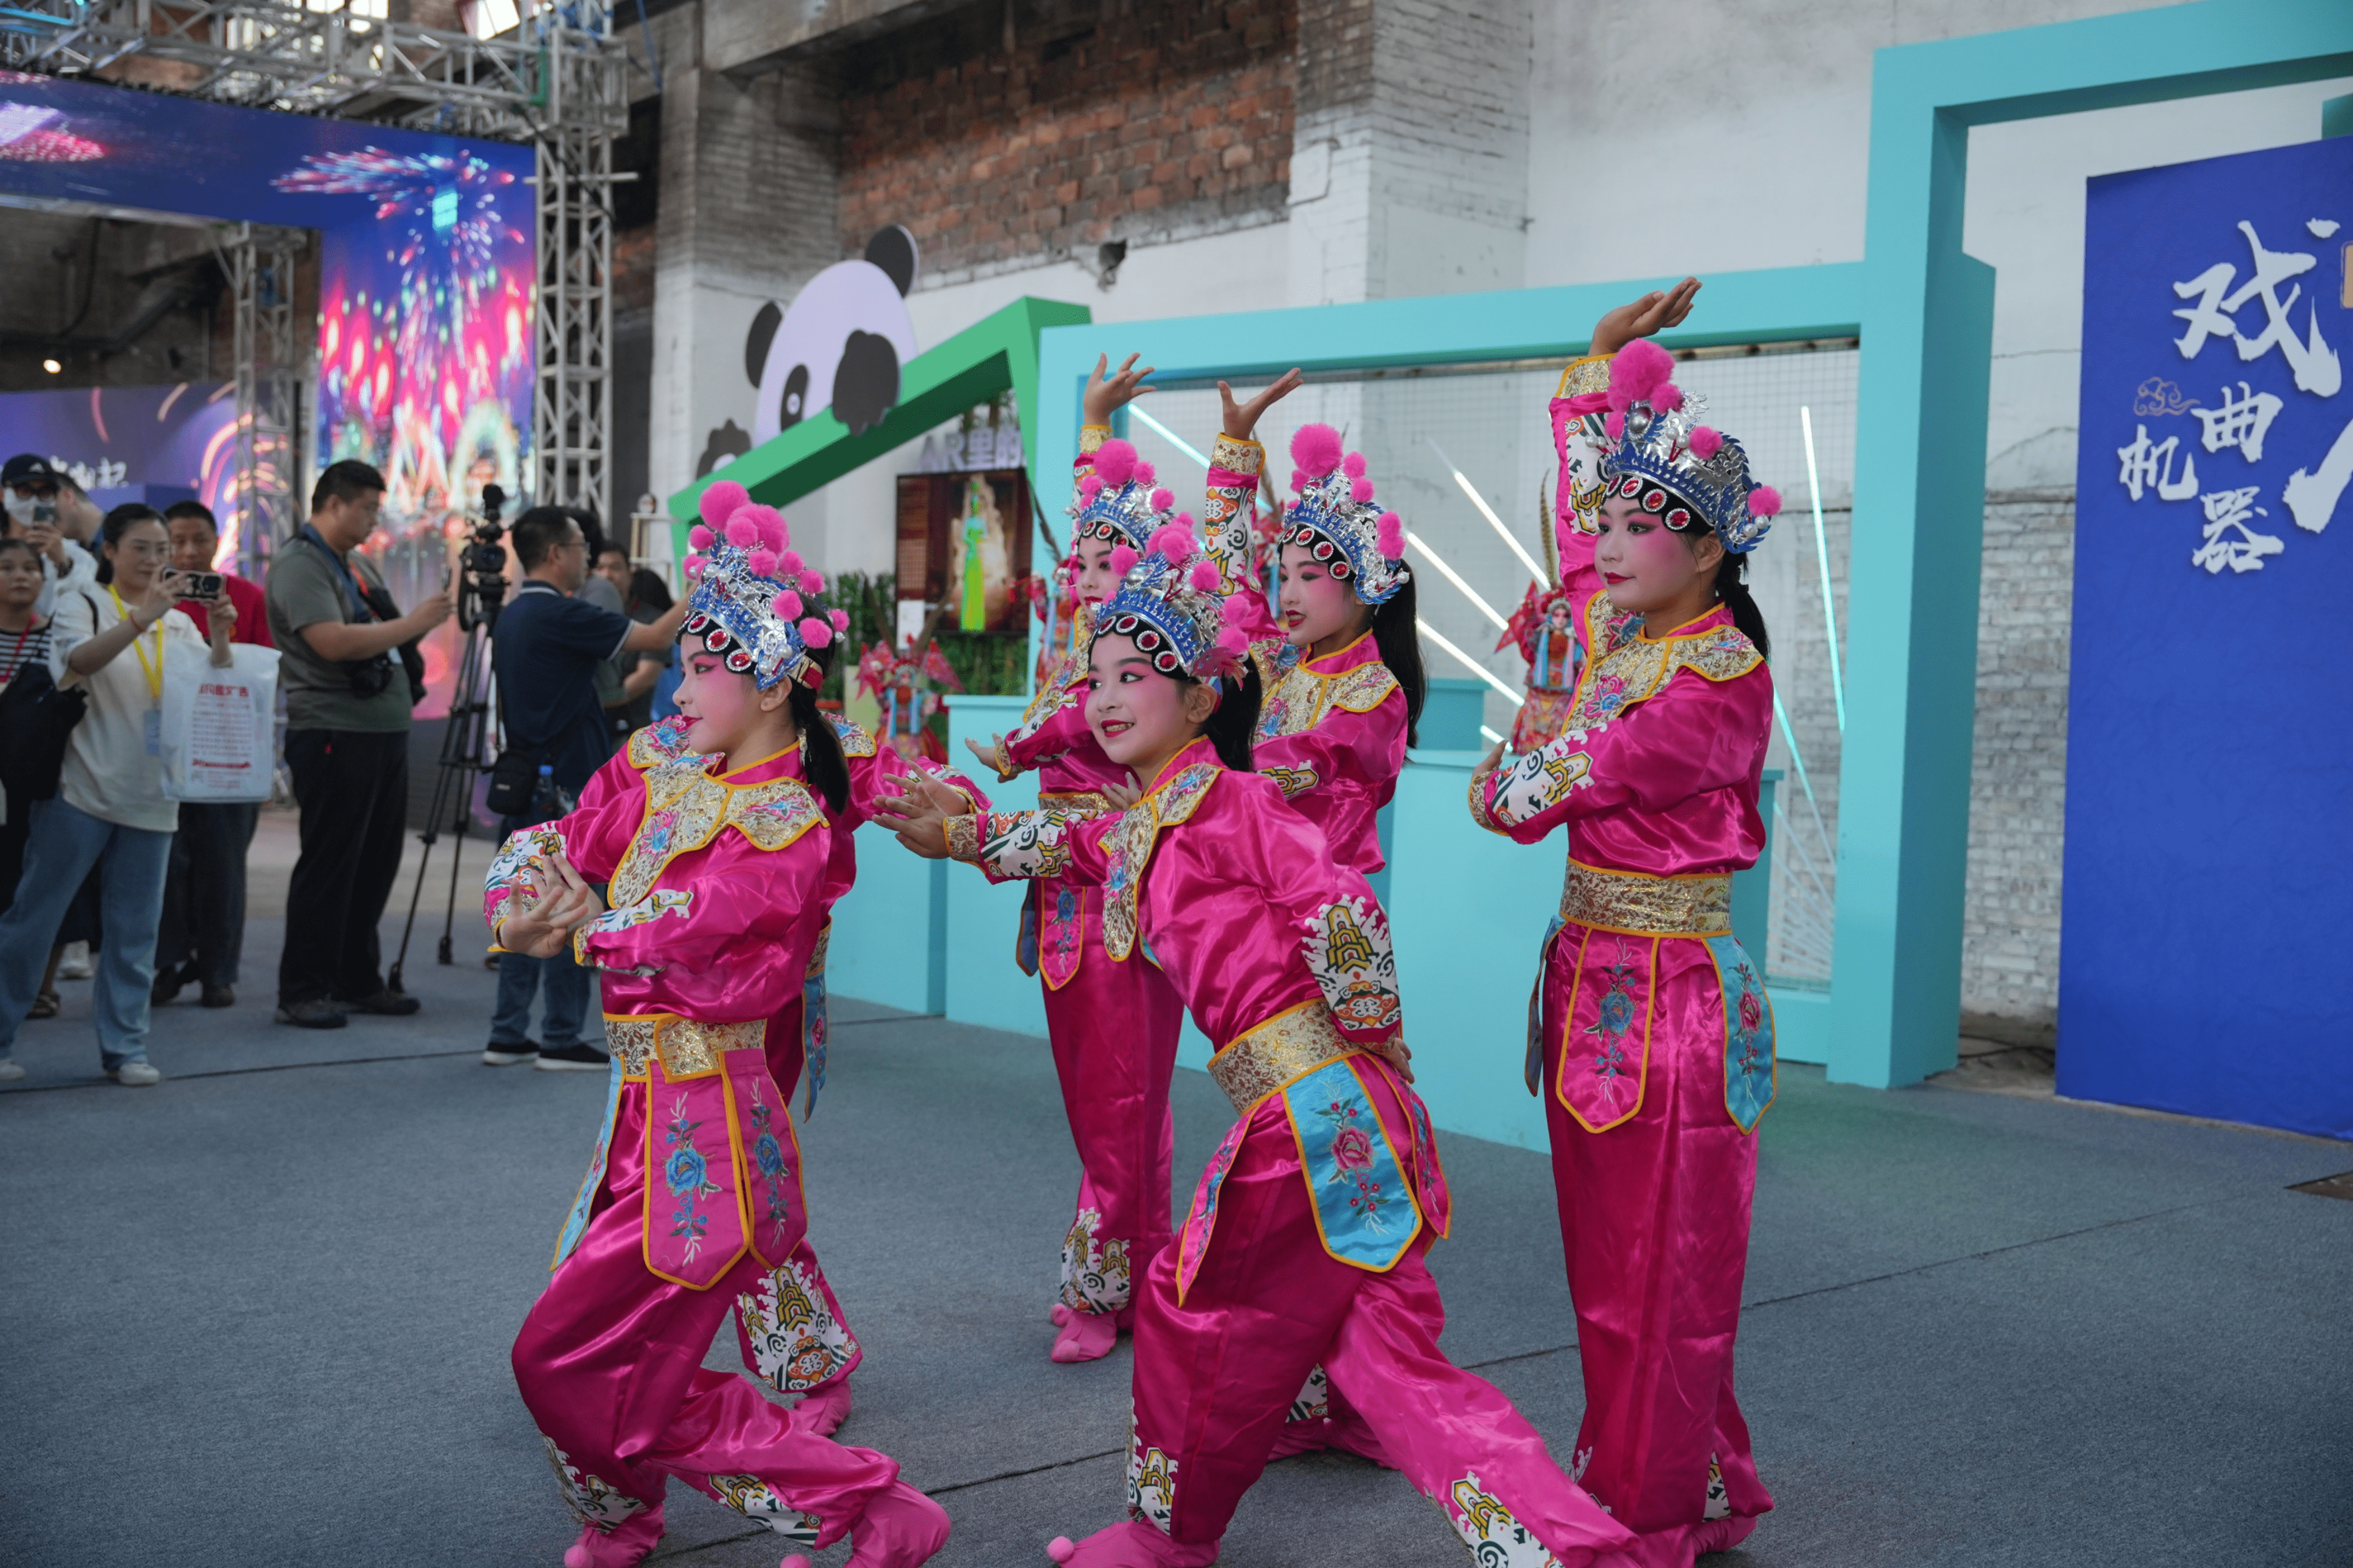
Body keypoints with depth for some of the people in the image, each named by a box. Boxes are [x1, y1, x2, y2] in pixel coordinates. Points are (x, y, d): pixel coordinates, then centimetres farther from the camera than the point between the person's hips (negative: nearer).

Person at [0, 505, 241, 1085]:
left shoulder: (179, 623, 13)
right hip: (81, 792, -4)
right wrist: (142, 617, -32)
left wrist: (221, 636, -16)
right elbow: (79, 661, -20)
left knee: (135, 930, 5)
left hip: (150, 800, 4)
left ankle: (124, 1047, 12)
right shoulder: (84, 606, 0)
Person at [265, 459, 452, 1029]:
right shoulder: (298, 565, -10)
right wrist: (413, 624, -18)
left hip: (385, 733, 9)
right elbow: (333, 642, -23)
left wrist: (432, 616, 12)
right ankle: (301, 993, 2)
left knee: (375, 864, 12)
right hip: (334, 737, -9)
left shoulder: (359, 563, 19)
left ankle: (358, 982, 22)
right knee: (328, 869, -5)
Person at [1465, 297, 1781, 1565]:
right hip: (1588, 975, 8)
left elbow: (1544, 788, -18)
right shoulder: (1614, 638, 7)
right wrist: (1601, 362, 25)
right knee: (1606, 1265, 14)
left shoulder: (1722, 676, -16)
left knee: (1661, 1274, 2)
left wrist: (1508, 785, 3)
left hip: (1669, 996, -8)